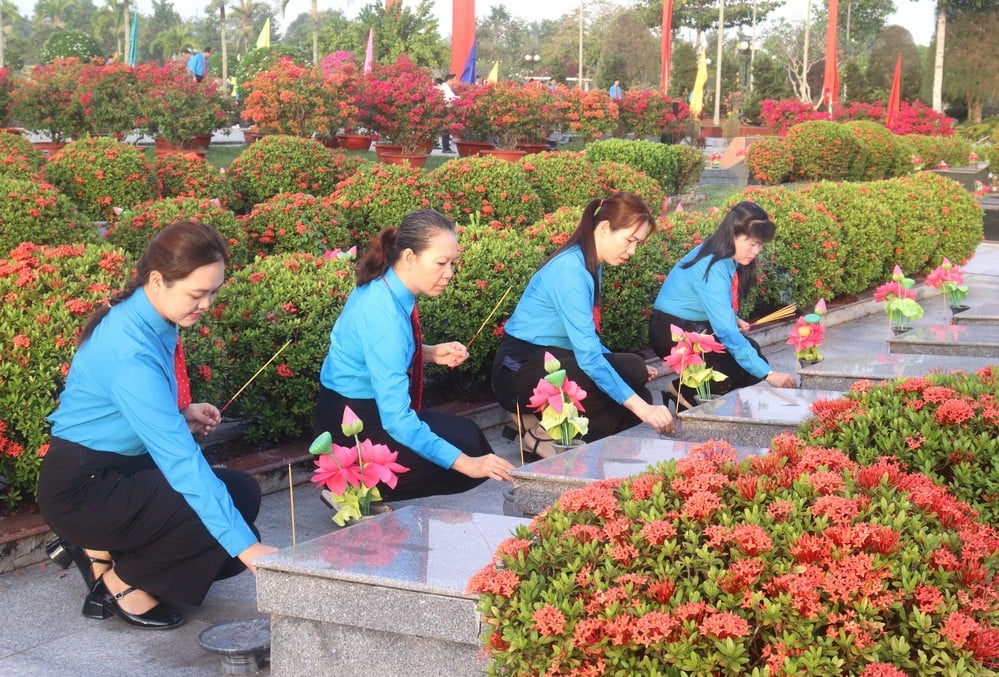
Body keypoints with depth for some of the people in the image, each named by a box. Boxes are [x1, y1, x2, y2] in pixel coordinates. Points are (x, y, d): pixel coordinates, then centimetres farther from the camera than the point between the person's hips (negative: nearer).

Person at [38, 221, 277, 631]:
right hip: (82, 489, -9)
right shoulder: (131, 350, -29)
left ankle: (103, 550, 8)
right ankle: (120, 580, 2)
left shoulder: (153, 321, -2)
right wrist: (244, 545, -35)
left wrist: (181, 415, -4)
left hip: (121, 468, 9)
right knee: (226, 535, -17)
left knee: (242, 493, 4)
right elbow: (179, 458, -33)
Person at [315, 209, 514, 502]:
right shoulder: (383, 313, -30)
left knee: (468, 435, 14)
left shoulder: (384, 287, -3)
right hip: (350, 427, -9)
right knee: (470, 452, -5)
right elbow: (396, 418, -33)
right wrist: (464, 463, -34)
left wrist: (431, 353, 0)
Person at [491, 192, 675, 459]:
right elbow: (587, 354, -29)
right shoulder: (570, 270, -22)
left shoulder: (590, 266, 8)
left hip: (550, 362, 9)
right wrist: (642, 408, -33)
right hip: (521, 370, -9)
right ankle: (537, 425, -9)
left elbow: (586, 341, 14)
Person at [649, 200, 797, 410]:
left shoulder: (727, 258, -1)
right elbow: (726, 331, -33)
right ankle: (683, 391, -6)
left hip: (696, 326, 9)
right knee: (749, 367, -18)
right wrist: (768, 374, -35)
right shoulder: (713, 268, -28)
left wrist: (733, 320, -7)